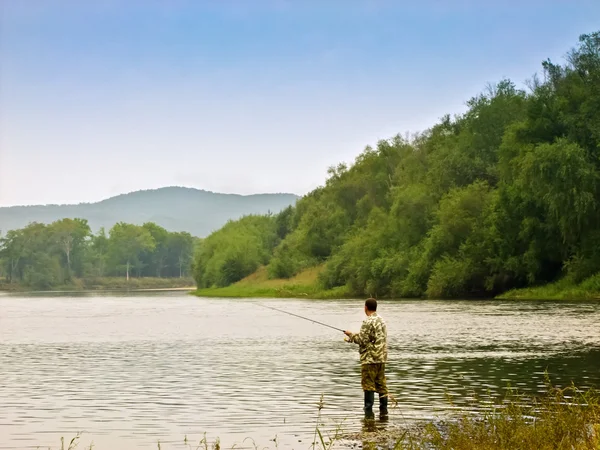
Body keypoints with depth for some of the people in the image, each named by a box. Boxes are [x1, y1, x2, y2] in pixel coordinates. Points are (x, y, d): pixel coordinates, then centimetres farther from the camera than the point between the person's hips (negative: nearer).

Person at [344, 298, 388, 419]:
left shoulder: (368, 321, -14)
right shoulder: (381, 320, 13)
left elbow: (362, 341, -16)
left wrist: (351, 335, 1)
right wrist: (355, 335, 20)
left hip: (370, 359, -8)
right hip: (382, 358, 8)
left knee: (369, 387, -4)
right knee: (381, 385, 11)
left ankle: (369, 413, -4)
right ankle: (384, 411, 13)